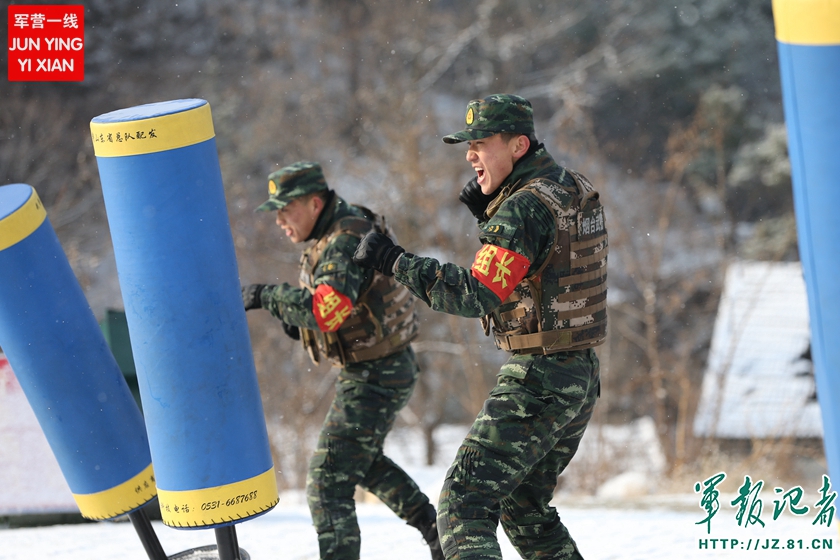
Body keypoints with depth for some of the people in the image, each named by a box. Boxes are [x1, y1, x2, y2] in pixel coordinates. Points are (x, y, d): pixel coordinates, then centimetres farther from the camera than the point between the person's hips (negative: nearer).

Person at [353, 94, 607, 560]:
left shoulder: (526, 207, -19)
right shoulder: (576, 190, 10)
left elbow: (477, 295, -26)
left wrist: (394, 261, -21)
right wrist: (487, 210, 9)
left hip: (537, 380, -10)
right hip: (581, 377, 10)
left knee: (464, 505, -10)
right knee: (525, 508, 22)